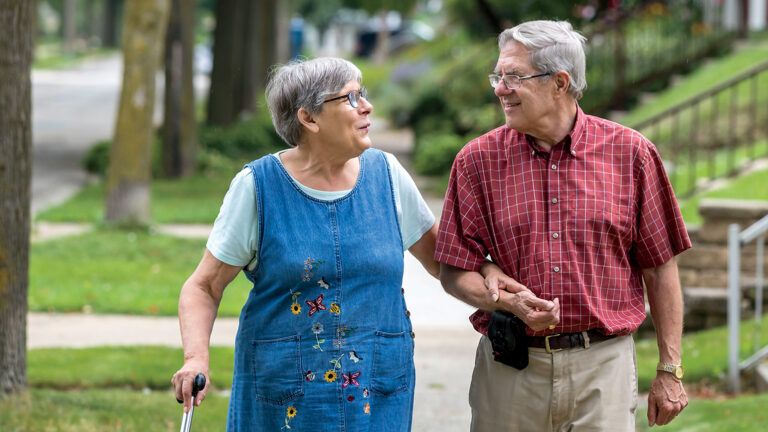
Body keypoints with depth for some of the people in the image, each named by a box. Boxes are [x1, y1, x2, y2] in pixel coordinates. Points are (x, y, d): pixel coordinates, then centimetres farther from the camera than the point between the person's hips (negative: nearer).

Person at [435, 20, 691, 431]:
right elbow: (454, 272, 4)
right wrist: (508, 301, -16)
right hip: (509, 373, 1)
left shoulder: (630, 153, 0)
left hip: (603, 366, -1)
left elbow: (659, 270, 5)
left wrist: (669, 371, 4)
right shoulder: (478, 160, 2)